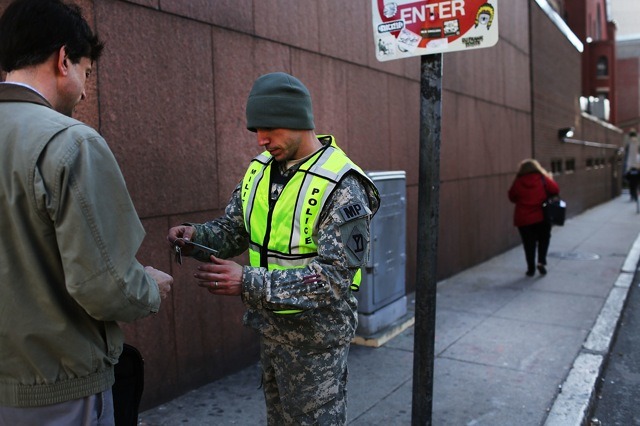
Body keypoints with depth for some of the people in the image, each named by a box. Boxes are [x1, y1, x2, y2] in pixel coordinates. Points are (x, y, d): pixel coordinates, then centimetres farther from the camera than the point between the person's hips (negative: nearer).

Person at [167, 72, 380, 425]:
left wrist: (249, 282, -33)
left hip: (314, 336, -7)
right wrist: (196, 235, -14)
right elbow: (232, 229, 9)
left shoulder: (341, 186, -22)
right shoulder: (260, 169, 1)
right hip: (270, 329, 7)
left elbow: (335, 276, -27)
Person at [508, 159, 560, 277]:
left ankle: (531, 268, 11)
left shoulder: (518, 182, -3)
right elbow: (555, 190, -3)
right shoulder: (543, 179, -6)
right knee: (544, 239, 19)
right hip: (542, 217, 0)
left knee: (529, 243, 8)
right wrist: (549, 178, 12)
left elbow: (512, 197, 6)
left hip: (523, 219, 0)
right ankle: (542, 262, 5)